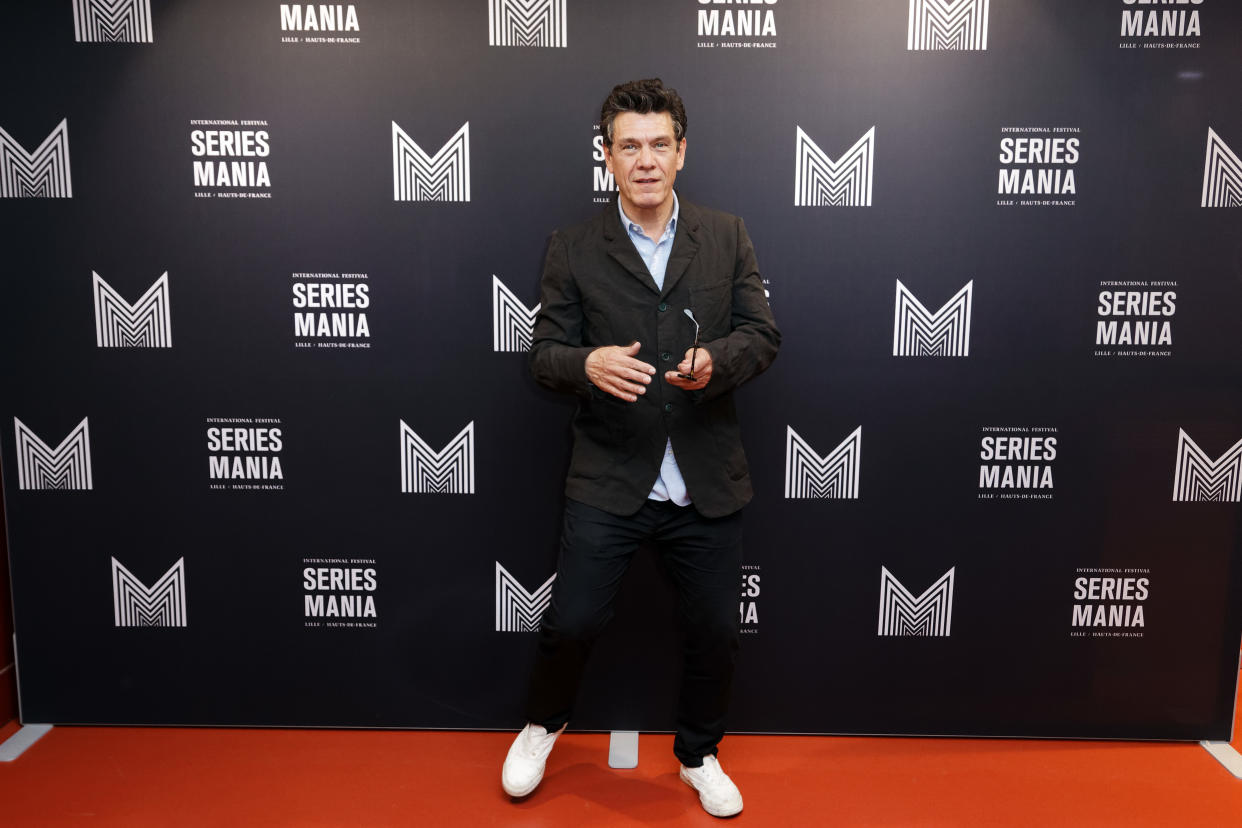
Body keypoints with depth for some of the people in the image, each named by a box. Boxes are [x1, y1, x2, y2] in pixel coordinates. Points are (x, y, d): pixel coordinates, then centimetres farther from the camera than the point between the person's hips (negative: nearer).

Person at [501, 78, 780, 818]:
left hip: (708, 482, 2)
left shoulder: (727, 237, 5)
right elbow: (543, 353, -2)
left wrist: (717, 360, -19)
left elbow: (763, 334, 2)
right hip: (609, 482, -1)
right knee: (571, 623, 3)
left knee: (715, 633, 11)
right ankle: (544, 723, 37)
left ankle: (699, 753, 39)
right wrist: (587, 363, -24)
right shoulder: (574, 250, 1)